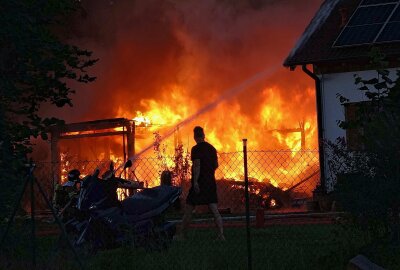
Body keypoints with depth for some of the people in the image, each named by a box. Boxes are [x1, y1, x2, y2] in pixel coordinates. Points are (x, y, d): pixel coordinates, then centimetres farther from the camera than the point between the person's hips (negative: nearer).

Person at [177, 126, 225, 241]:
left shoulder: (196, 149, -9)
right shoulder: (211, 148, 11)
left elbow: (197, 165, -19)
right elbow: (216, 165, 18)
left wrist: (195, 182, -24)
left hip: (199, 183, -6)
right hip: (211, 182, 6)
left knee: (188, 210, 4)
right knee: (215, 210, 1)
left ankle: (182, 235, 9)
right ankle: (221, 234, -9)